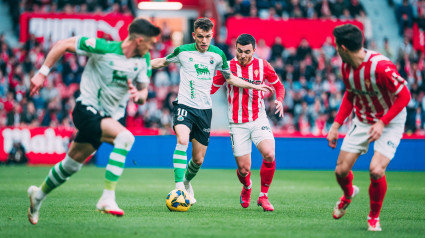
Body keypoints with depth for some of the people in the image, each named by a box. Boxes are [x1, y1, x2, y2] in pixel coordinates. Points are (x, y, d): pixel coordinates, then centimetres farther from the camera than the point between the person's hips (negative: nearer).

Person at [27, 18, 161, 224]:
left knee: (72, 164, 17)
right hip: (87, 109, -7)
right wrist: (42, 73, -11)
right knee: (125, 137, -31)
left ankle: (39, 194, 41)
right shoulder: (103, 48, -19)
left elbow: (143, 93, 5)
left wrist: (139, 95, -20)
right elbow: (63, 45, -11)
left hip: (107, 116, 7)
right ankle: (107, 198, -31)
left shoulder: (143, 60, -1)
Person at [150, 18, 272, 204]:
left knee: (198, 159, 6)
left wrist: (254, 86, 15)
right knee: (182, 140, -32)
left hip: (205, 109, 3)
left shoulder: (217, 55, 3)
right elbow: (162, 62, 13)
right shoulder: (183, 51, -4)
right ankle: (179, 187, -34)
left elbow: (230, 78, 18)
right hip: (184, 105, -3)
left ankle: (187, 182, 37)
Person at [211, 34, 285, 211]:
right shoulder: (228, 67, -2)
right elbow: (211, 88, 7)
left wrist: (279, 100, -6)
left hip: (258, 119, 1)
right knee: (243, 168, -3)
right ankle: (247, 188, 36)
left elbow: (278, 85, 14)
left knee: (269, 155, -24)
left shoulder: (262, 66, 1)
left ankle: (263, 196, -4)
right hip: (237, 123, 0)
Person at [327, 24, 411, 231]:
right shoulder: (346, 67, -7)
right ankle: (349, 194, 38)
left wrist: (382, 123, -27)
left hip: (389, 122, -6)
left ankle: (374, 217, 4)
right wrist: (336, 125, 7)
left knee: (376, 170, -22)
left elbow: (404, 96, -23)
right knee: (341, 171, 0)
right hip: (362, 121, 6)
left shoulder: (381, 66, -30)